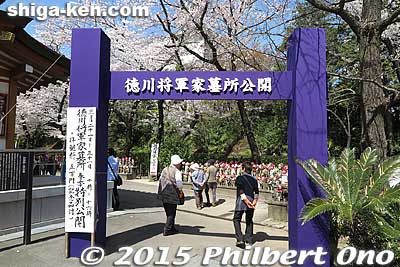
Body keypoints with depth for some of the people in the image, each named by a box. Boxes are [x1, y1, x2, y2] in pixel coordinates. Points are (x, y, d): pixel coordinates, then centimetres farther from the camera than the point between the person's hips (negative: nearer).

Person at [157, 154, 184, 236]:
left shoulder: (164, 169, 9)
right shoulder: (177, 172, -12)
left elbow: (160, 180, 14)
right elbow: (179, 184, -16)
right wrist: (180, 189, 5)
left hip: (163, 194, 7)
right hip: (172, 195, -7)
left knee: (169, 213, 19)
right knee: (171, 213, 4)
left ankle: (172, 228, 31)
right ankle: (167, 230, 6)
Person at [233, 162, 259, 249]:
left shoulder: (240, 178, -7)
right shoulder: (254, 179, 9)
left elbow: (241, 192, -16)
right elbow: (256, 192, 2)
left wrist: (246, 201, -15)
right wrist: (254, 202, -2)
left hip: (242, 201, -5)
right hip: (251, 200, 5)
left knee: (236, 219, 6)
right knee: (249, 221, 17)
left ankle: (240, 239, -5)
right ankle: (249, 240, 22)